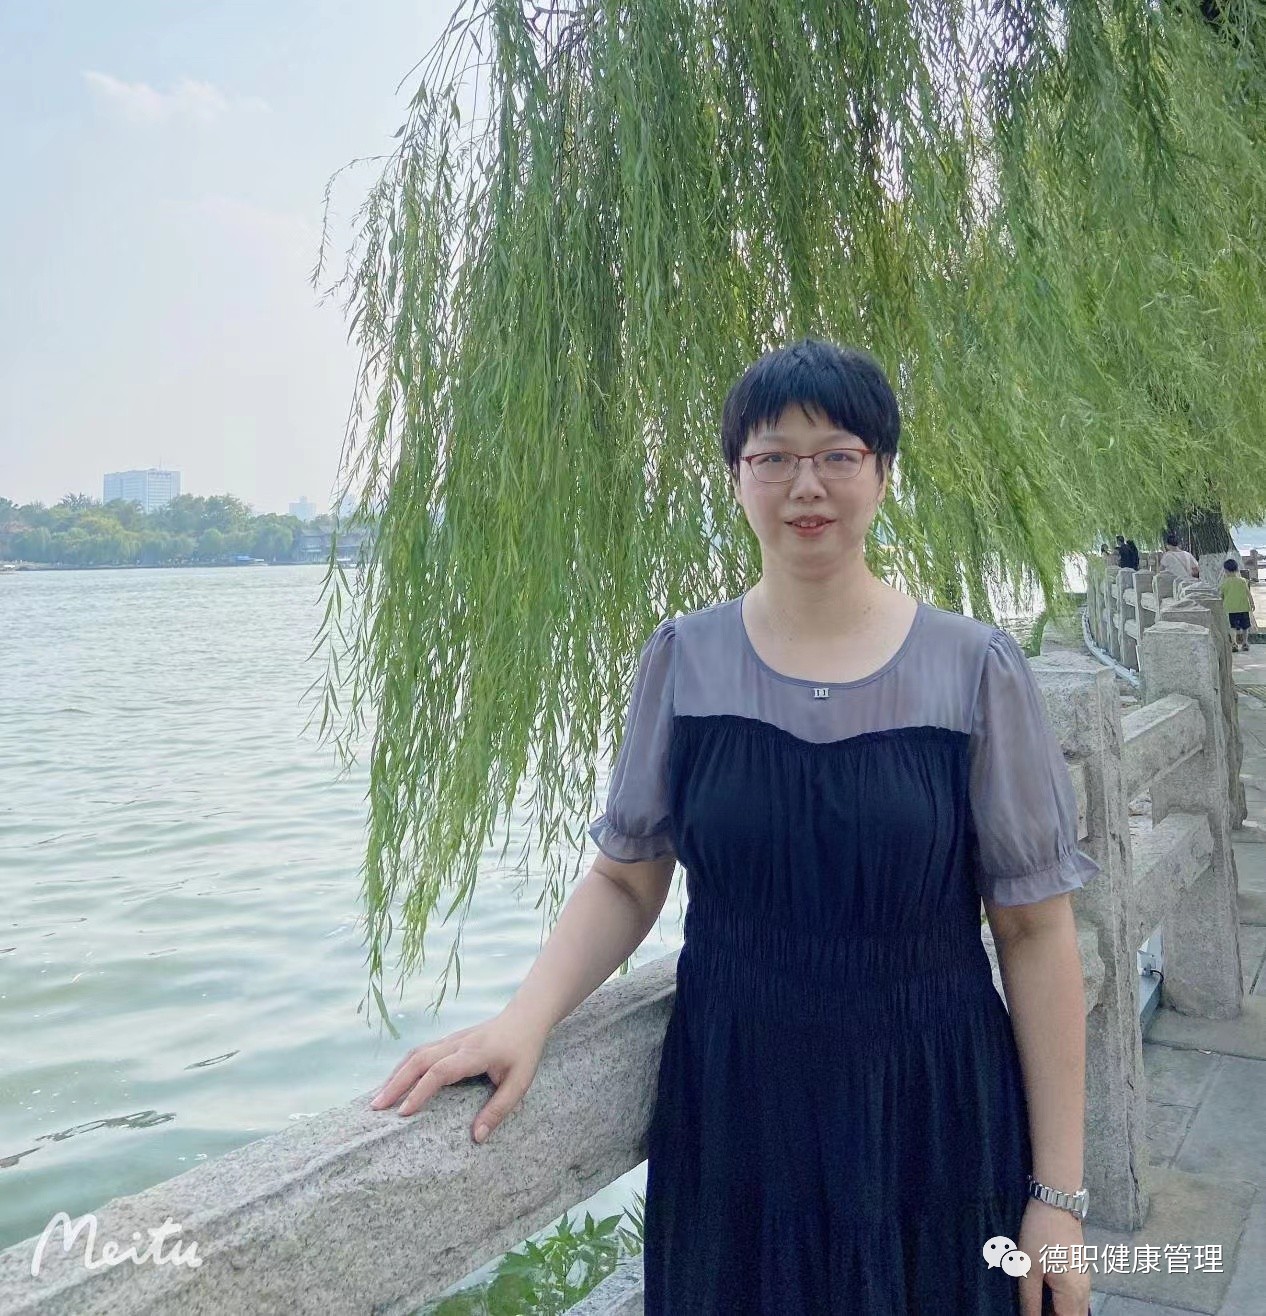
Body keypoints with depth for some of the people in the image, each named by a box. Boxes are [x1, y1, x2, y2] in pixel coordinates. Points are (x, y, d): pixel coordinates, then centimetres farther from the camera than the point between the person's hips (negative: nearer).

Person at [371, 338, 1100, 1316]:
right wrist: (521, 1023, -14)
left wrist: (1059, 1194, -6)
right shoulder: (684, 660, -2)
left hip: (929, 1123, -1)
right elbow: (626, 881, 3)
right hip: (730, 1120, 1)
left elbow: (1035, 931, -5)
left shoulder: (976, 670, -7)